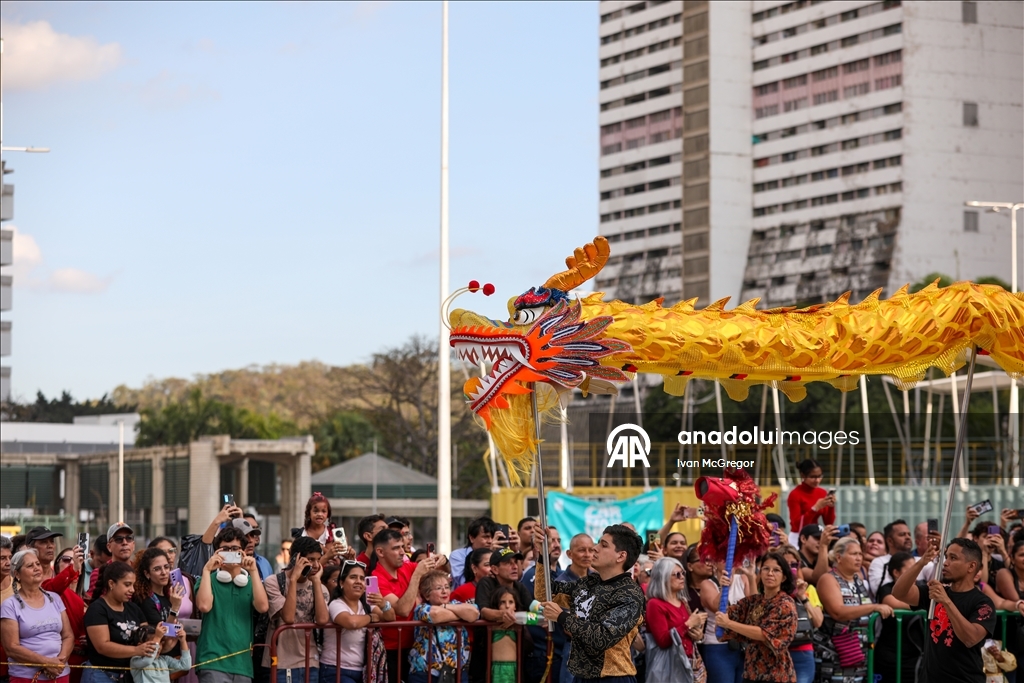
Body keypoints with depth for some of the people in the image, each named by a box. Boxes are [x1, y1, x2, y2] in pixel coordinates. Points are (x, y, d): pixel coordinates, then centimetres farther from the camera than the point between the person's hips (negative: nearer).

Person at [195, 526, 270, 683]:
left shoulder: (251, 582, 16)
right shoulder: (208, 580, 7)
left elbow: (262, 607, -4)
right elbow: (204, 606, -14)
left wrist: (254, 571, -7)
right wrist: (207, 570, -11)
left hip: (243, 664, 4)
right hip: (213, 663, -4)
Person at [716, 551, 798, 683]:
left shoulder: (785, 604, -10)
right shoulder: (753, 600, 9)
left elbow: (764, 633, -20)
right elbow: (723, 614, 1)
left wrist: (729, 624, -24)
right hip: (752, 672, 6)